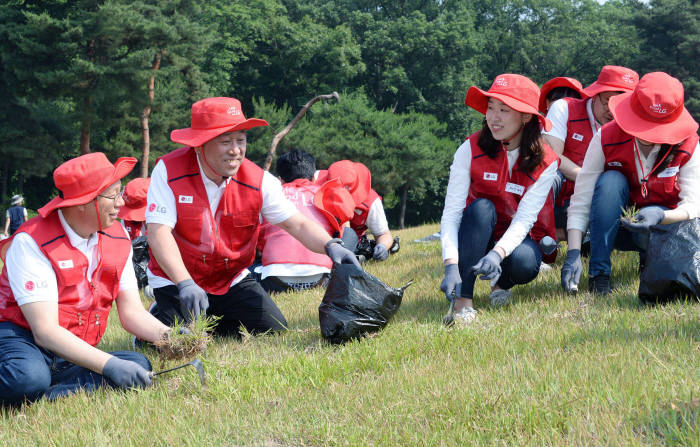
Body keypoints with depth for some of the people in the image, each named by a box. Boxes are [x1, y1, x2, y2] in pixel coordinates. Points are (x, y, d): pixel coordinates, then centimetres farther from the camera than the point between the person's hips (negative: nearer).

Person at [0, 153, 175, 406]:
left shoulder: (118, 240, 7)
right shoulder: (31, 242, -16)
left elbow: (132, 312, 10)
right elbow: (45, 330, -23)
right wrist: (108, 364, -33)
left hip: (77, 352, 7)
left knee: (139, 365, -24)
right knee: (28, 379, -43)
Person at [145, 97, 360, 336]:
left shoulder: (258, 181, -10)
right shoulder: (168, 171, -19)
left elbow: (298, 224, -10)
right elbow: (158, 233, -25)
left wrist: (330, 245, -32)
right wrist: (185, 284, -38)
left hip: (232, 280, 4)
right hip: (174, 279, -4)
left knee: (274, 330, -7)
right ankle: (159, 315, 17)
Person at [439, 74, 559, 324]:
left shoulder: (545, 162, -13)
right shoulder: (471, 149, -14)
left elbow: (524, 219, -21)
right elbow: (451, 212, -20)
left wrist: (497, 254, -42)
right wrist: (451, 265, -36)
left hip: (516, 238, 0)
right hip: (476, 236, 0)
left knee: (524, 264, -34)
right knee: (482, 207, -32)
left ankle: (502, 283, 3)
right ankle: (463, 298, -35)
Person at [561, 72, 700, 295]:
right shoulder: (606, 138, -19)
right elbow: (581, 200, -21)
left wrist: (661, 216, -42)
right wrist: (574, 253, -33)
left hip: (663, 222, 0)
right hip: (613, 226, 0)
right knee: (611, 181, -31)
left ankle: (649, 259, 2)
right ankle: (598, 273, -26)